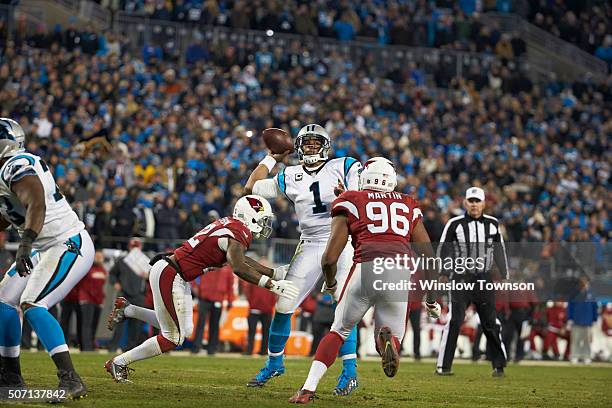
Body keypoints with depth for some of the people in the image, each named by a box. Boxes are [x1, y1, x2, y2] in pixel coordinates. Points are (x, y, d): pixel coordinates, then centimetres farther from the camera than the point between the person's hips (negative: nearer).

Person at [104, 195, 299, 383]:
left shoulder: (229, 224, 9)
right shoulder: (238, 233, -18)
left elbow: (239, 258, 19)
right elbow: (238, 267, -33)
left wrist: (273, 273, 14)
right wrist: (271, 284, -33)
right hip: (168, 275, -10)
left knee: (185, 330, 19)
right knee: (173, 337, 0)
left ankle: (126, 309, 27)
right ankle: (119, 363, 10)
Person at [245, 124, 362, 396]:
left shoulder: (345, 167, 1)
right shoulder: (290, 177, 10)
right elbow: (251, 188, 14)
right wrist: (272, 157, 15)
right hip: (310, 246, 4)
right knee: (283, 305, 2)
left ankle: (350, 371, -9)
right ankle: (274, 363, 21)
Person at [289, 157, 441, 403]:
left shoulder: (351, 202, 18)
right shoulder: (409, 207, 27)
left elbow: (329, 258, 11)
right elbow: (428, 257, 23)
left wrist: (330, 284, 31)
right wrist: (431, 298, 34)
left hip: (367, 268, -1)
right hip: (401, 271, 1)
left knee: (339, 331, 21)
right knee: (393, 336, 17)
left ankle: (308, 389, 9)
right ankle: (388, 339, -20)